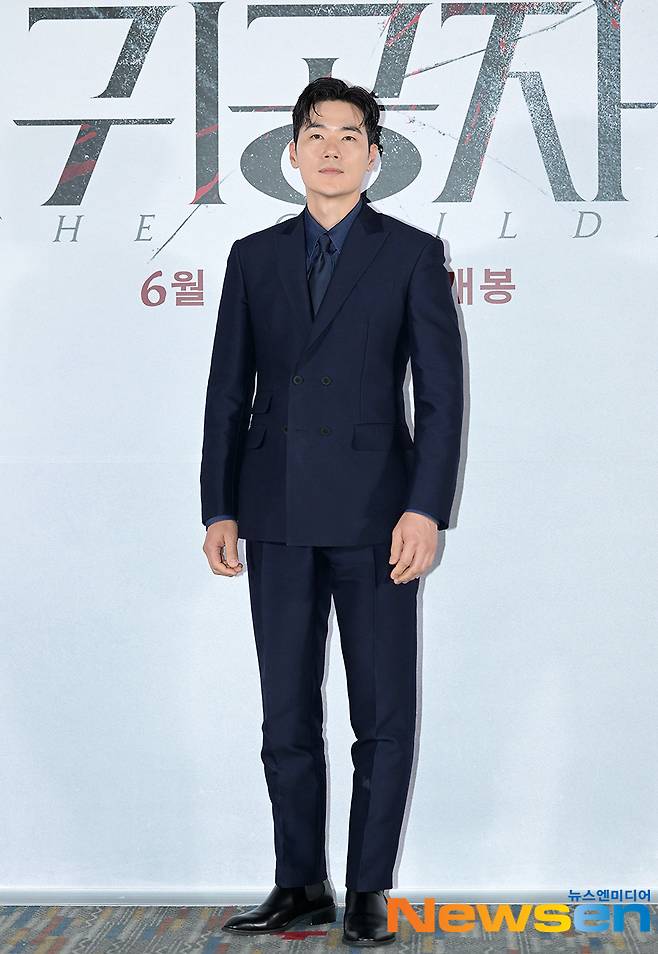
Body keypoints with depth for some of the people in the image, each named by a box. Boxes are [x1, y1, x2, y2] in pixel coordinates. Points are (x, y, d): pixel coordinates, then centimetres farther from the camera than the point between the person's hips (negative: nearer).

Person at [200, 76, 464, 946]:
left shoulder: (412, 254, 2)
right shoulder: (255, 256, 11)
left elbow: (441, 392, -3)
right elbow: (228, 391, 10)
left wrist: (427, 508, -12)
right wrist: (219, 507, 4)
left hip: (373, 512, -3)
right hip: (278, 515, 3)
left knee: (383, 715, 3)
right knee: (287, 715, 8)